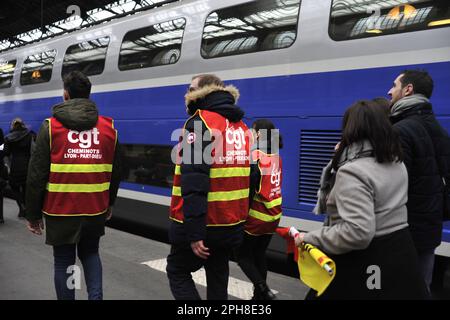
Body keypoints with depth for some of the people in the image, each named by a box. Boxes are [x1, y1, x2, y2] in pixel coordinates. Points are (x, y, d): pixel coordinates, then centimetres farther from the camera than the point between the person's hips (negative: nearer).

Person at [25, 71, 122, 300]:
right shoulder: (108, 127, 3)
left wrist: (33, 215, 1)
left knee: (63, 261, 11)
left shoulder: (51, 126, -7)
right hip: (95, 210, 3)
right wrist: (109, 203, 22)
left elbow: (37, 175, -7)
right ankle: (96, 296, 6)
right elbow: (115, 172, 9)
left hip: (61, 210, -3)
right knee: (90, 253, 22)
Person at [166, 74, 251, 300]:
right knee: (218, 277, 19)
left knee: (177, 271, 12)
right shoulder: (241, 127, 11)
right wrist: (240, 214, 18)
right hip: (232, 223, 7)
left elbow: (194, 182, -22)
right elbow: (249, 176, 12)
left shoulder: (199, 122, -13)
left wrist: (194, 232, -23)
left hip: (203, 223, -7)